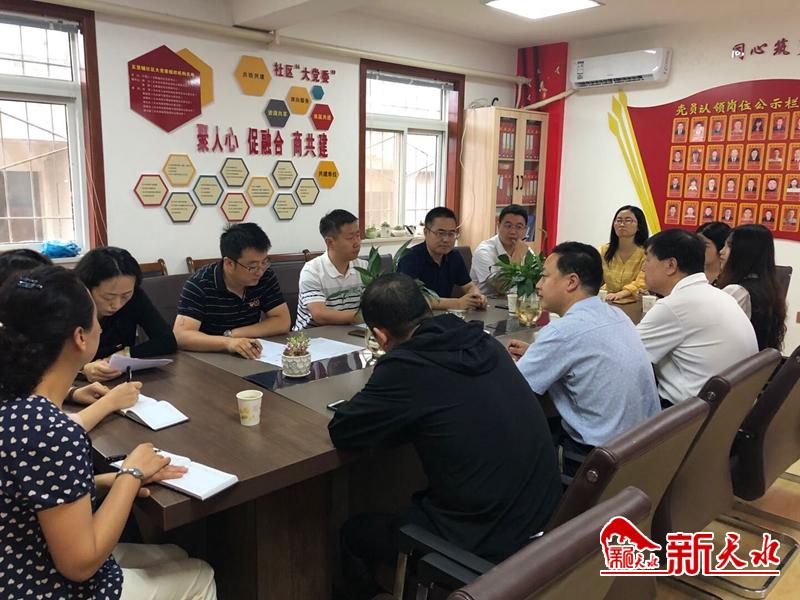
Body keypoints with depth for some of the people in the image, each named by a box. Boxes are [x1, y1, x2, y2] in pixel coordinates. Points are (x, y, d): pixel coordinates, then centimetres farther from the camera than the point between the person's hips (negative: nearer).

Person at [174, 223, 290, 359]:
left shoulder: (266, 277, -4)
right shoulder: (199, 284, -14)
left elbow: (283, 322, -7)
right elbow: (181, 336, -23)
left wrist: (232, 334, -15)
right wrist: (227, 342, -39)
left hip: (250, 358, 3)